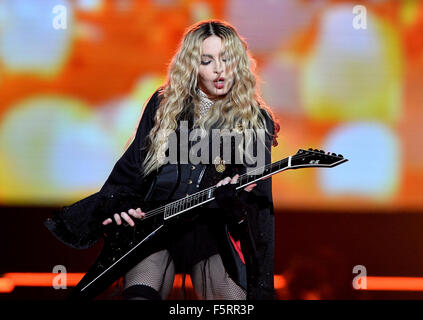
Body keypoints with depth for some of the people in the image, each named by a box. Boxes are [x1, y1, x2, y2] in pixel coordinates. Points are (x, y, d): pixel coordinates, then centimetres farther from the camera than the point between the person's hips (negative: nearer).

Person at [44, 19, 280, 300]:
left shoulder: (256, 119, 6)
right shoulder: (164, 104, 12)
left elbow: (257, 193, 1)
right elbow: (131, 164, 16)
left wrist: (235, 198, -20)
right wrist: (118, 202, 0)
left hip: (211, 229, -1)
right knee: (139, 294, -27)